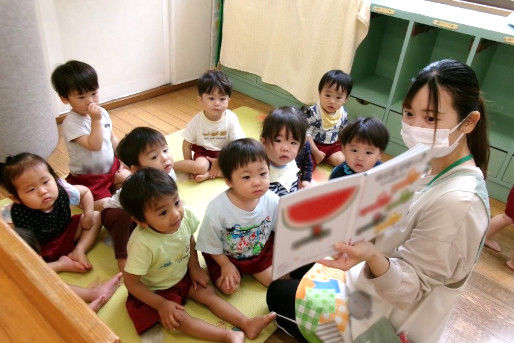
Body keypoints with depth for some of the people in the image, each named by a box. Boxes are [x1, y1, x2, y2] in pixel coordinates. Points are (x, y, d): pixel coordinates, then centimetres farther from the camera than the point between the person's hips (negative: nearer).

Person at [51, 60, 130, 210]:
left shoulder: (102, 113, 0)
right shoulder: (71, 123, -23)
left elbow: (113, 139, 12)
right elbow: (94, 145, -32)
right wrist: (96, 120, -35)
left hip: (111, 167, 7)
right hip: (88, 178, -7)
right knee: (105, 206, -21)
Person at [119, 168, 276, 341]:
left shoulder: (185, 216, -24)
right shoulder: (142, 244, -38)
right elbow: (131, 282, -24)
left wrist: (194, 268, -1)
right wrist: (161, 305, -21)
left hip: (183, 275, 5)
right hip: (156, 291, -5)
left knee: (210, 294, -5)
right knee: (178, 318, -18)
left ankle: (247, 324, -2)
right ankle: (230, 336, -17)